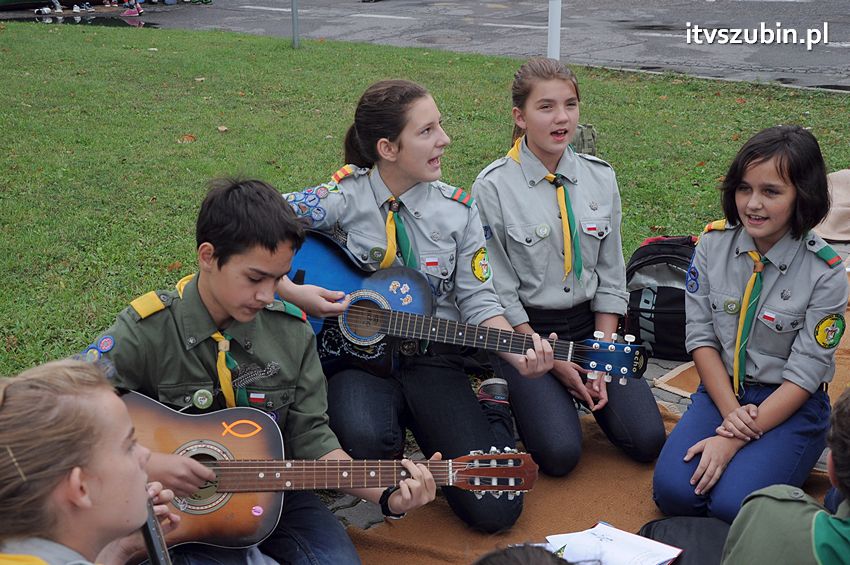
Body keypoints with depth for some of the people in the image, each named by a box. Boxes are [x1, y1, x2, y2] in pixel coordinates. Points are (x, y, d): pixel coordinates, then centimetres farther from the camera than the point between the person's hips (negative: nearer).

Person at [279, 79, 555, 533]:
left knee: (495, 508, -14)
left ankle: (489, 414, 19)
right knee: (367, 439, -39)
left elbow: (477, 301, 1)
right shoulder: (342, 198, -8)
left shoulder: (458, 210, 1)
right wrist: (292, 292, -19)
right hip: (356, 352, -1)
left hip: (433, 358, 2)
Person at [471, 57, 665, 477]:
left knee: (647, 440, -9)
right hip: (522, 331, -4)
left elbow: (610, 280, 5)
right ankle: (522, 396, 12)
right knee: (559, 454, -19)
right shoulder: (493, 188, -12)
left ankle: (588, 391, 19)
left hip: (589, 324, 4)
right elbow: (500, 293, -10)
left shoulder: (600, 179, 1)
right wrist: (553, 363, -12)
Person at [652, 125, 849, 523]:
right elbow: (700, 335, -2)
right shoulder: (713, 243, -6)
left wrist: (733, 440, -20)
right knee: (672, 490, -18)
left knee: (733, 504, -23)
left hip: (792, 405, -3)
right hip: (722, 389, 3)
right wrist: (731, 413, -14)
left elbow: (804, 374, -15)